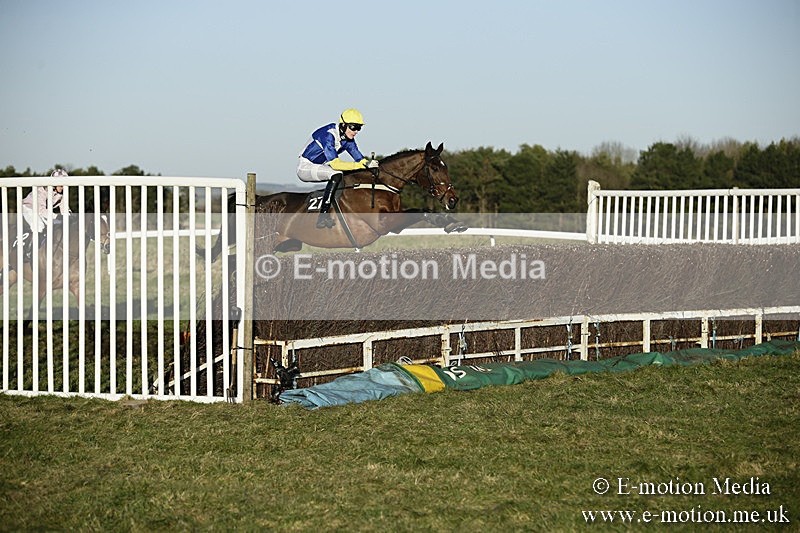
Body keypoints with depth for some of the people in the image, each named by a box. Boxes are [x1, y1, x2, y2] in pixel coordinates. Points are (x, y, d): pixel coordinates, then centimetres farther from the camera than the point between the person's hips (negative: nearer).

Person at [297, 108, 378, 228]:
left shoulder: (348, 138, -1)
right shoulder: (329, 135, -27)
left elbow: (360, 158, 1)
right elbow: (335, 164, -35)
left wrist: (369, 164, -23)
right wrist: (363, 165, -38)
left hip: (319, 166, 9)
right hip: (305, 167, -9)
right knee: (336, 175, -31)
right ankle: (323, 216, -34)